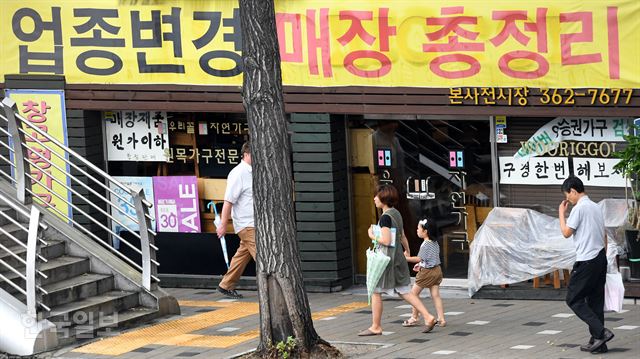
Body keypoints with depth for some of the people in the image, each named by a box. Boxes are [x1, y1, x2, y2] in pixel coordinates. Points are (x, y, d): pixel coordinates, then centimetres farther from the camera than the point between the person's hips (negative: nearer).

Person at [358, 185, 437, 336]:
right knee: (404, 291, 10)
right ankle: (428, 317, 3)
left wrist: (373, 236, -6)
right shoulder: (396, 214, 10)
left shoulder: (385, 217, -17)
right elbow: (402, 236, 21)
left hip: (386, 257, -9)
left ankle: (375, 327, 9)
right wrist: (407, 250, 38)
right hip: (398, 256, 9)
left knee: (376, 291, 3)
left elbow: (386, 241, -23)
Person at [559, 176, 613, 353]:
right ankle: (598, 342, 9)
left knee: (574, 299, -2)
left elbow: (566, 232, -10)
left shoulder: (579, 208, -12)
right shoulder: (596, 207, 16)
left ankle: (600, 332, -13)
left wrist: (561, 213, 2)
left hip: (587, 260, -9)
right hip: (601, 259, 9)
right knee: (595, 301, 10)